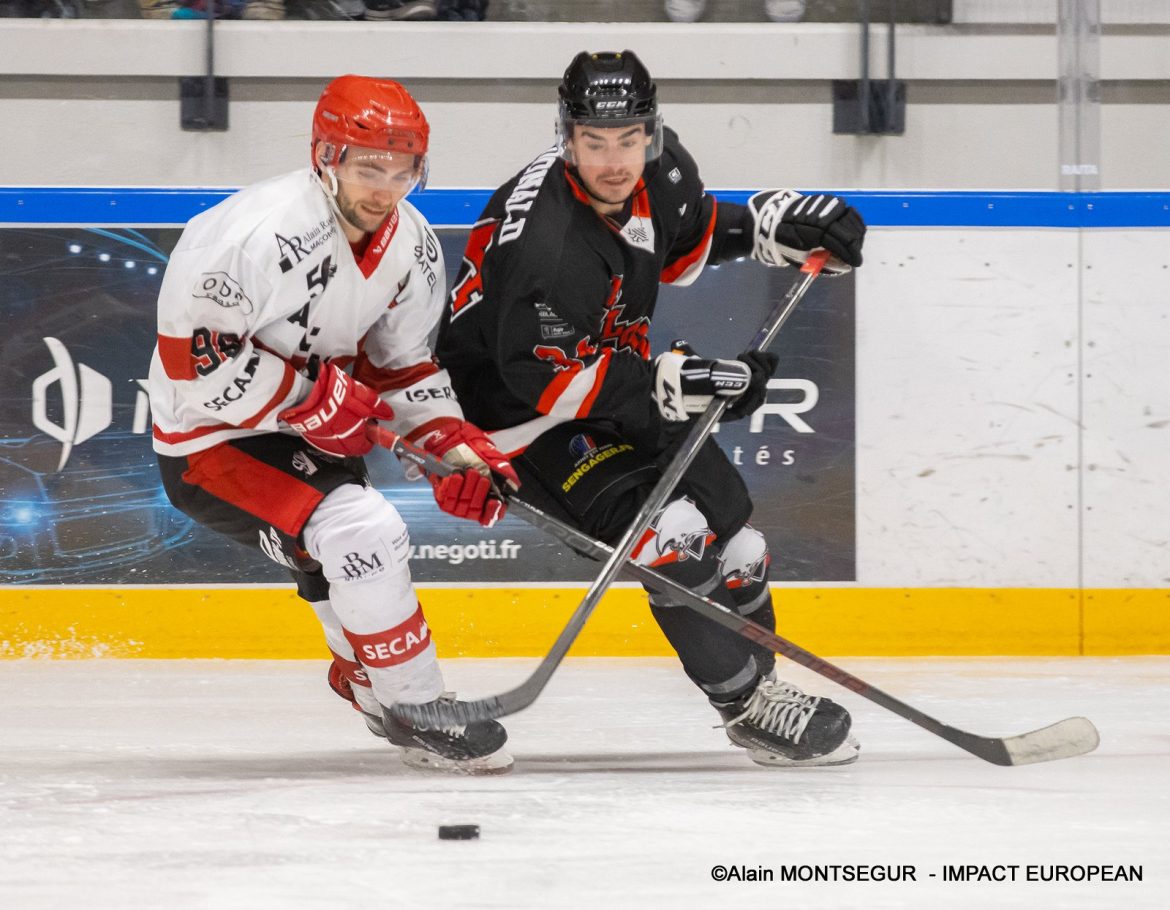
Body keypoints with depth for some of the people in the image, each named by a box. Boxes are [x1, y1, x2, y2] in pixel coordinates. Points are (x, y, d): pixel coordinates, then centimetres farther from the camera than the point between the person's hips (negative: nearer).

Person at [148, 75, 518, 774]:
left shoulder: (411, 245, -2)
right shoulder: (256, 232, -29)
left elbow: (403, 364, 8)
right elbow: (192, 355, -27)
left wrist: (459, 445, -7)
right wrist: (312, 396, -26)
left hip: (308, 429, 9)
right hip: (210, 443, -9)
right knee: (364, 531, -24)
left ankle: (364, 679, 54)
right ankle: (419, 715, -12)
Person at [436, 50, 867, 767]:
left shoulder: (661, 169, -10)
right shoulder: (542, 238, -34)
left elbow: (689, 237, 14)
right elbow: (540, 375, -34)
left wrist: (775, 224, -3)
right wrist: (672, 382, -36)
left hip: (618, 378, 9)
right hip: (520, 411, -9)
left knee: (731, 527, 11)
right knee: (670, 527, -22)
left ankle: (759, 680, 32)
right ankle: (748, 706, -11)